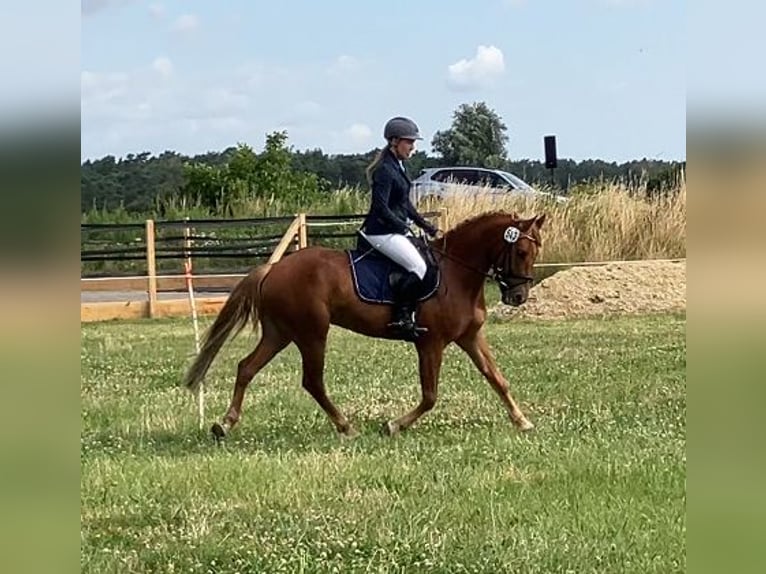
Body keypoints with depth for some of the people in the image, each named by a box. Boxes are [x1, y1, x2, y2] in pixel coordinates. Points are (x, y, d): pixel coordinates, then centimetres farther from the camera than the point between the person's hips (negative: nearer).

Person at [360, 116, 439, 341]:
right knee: (418, 266, -22)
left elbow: (405, 204, 21)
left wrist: (427, 226, 14)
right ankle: (400, 318, -19)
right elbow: (381, 208, -22)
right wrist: (404, 227, -15)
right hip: (382, 232, -10)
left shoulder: (397, 166, 14)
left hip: (396, 228, 10)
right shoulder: (385, 170, -16)